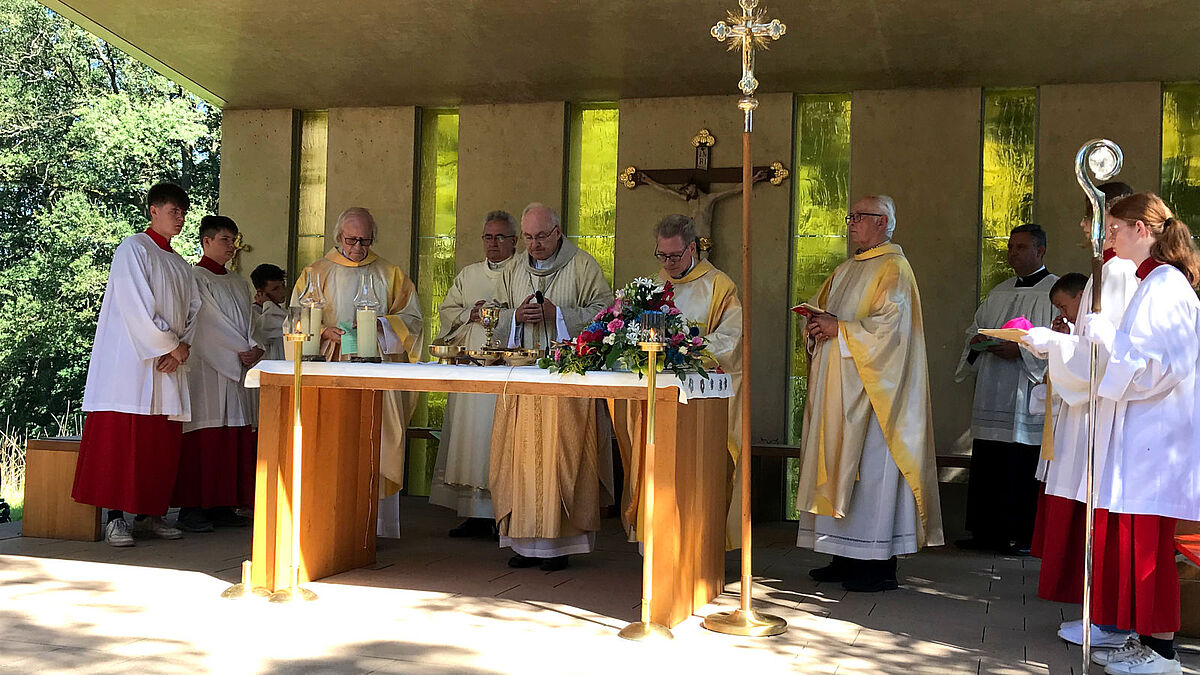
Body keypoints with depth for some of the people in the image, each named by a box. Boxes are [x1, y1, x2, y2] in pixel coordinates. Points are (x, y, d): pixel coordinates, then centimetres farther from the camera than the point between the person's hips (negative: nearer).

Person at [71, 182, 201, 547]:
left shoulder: (181, 267, 20)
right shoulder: (134, 249, -3)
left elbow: (192, 311, 16)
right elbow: (137, 307, -12)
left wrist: (183, 347, -3)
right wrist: (170, 346, -10)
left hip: (168, 366, 7)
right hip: (131, 361, -7)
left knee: (162, 442, 5)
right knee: (122, 436, -8)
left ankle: (149, 514, 11)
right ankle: (115, 517, -6)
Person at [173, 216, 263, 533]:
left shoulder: (239, 283, 21)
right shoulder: (195, 278, -3)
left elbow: (248, 320, 16)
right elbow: (209, 324, -11)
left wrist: (256, 348, -5)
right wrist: (242, 351, -13)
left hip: (236, 373, 7)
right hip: (206, 369, -7)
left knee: (234, 440, 4)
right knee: (204, 437, -9)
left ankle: (221, 506, 10)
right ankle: (191, 509, -6)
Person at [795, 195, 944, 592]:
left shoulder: (893, 269, -7)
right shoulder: (846, 271, 20)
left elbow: (891, 324, -18)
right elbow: (818, 308, 23)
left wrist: (840, 329, -15)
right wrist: (815, 327, 1)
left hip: (871, 388, -9)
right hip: (837, 387, 9)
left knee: (871, 467, -8)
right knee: (839, 466, 8)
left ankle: (880, 565, -2)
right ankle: (846, 557, 14)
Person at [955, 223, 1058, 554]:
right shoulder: (999, 292, 18)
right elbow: (976, 327, 25)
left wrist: (1022, 350, -20)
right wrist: (977, 341, 2)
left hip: (1027, 400, -7)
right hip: (993, 395, 7)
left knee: (1024, 472, -4)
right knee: (986, 467, 8)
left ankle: (1024, 536, 6)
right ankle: (987, 532, 16)